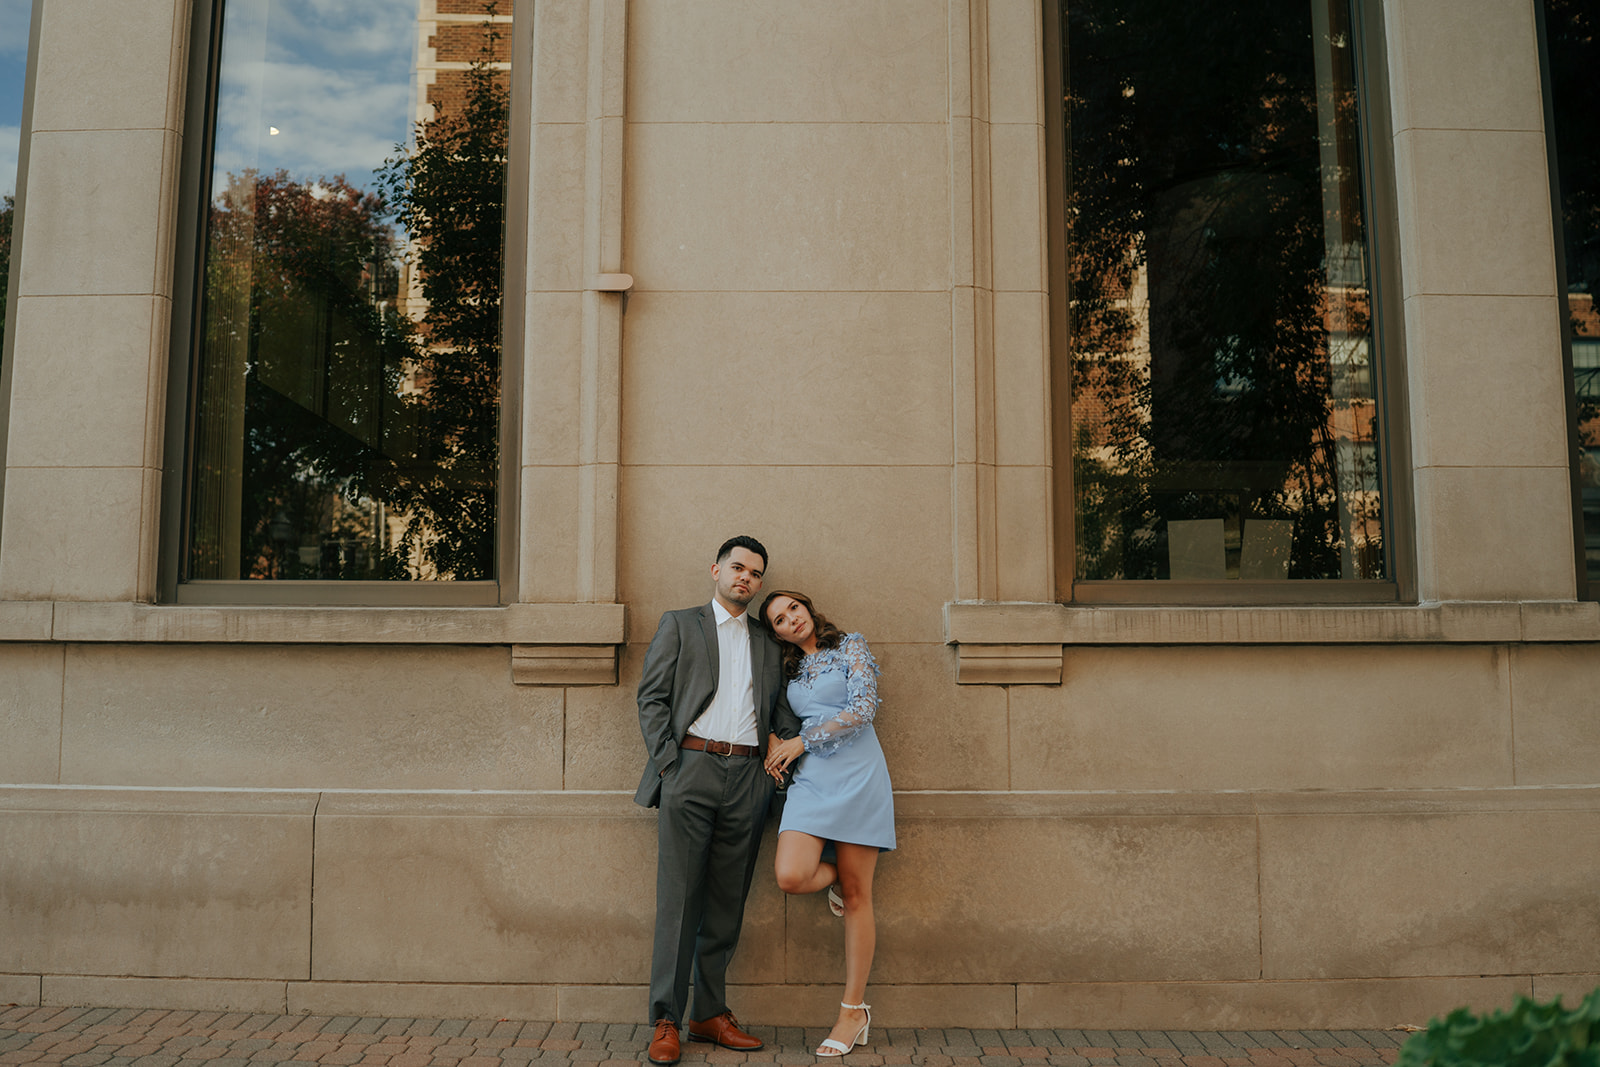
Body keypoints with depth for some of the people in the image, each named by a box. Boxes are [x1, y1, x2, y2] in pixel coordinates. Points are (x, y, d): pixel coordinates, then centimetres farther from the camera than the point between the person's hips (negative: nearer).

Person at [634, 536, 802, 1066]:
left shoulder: (766, 644, 21)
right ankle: (665, 1021, 2)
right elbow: (651, 698, 2)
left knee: (727, 902, 7)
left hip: (747, 778, 4)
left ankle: (711, 1013, 16)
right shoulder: (679, 624, 10)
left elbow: (778, 709, 22)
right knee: (679, 898, -4)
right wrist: (668, 763, -8)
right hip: (691, 768, -4)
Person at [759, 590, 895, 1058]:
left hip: (857, 777, -4)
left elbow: (863, 708, -8)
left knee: (856, 896, -2)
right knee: (791, 876, -19)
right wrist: (774, 741, 7)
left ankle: (854, 1010, 7)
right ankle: (834, 874, 16)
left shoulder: (851, 646, 3)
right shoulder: (789, 669, 17)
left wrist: (801, 742, -7)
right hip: (810, 779, 4)